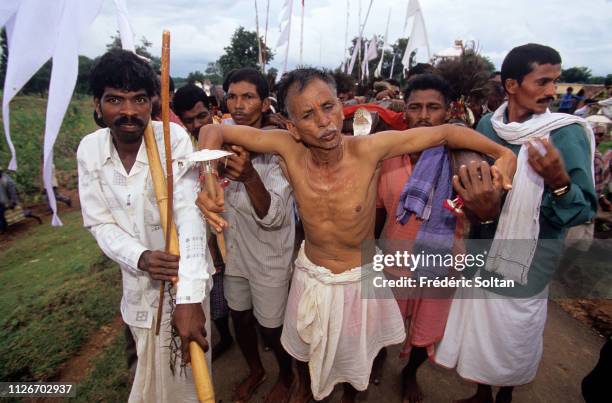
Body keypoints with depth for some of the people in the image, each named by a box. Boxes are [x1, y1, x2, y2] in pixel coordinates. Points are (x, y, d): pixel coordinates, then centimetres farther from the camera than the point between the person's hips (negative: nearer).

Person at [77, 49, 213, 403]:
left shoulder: (174, 138, -19)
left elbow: (189, 213, -28)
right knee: (152, 365, 25)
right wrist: (140, 257, -24)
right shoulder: (90, 149, -6)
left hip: (185, 273, -4)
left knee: (184, 368, 11)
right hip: (137, 276, 4)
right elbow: (100, 223, -4)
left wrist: (189, 297, -36)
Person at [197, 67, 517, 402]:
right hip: (310, 274, 2)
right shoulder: (288, 148, -22)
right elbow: (214, 131, -17)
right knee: (303, 347, 29)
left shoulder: (369, 149, -26)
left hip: (361, 278, -1)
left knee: (354, 354, 26)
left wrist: (503, 153, -21)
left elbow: (445, 132, -16)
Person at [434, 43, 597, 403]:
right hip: (482, 250, 4)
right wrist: (467, 193, -8)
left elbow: (585, 211, -17)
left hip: (527, 262, -3)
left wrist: (559, 182, -34)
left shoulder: (568, 133, -15)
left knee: (514, 340, 16)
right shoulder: (487, 124, -4)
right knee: (480, 332, 20)